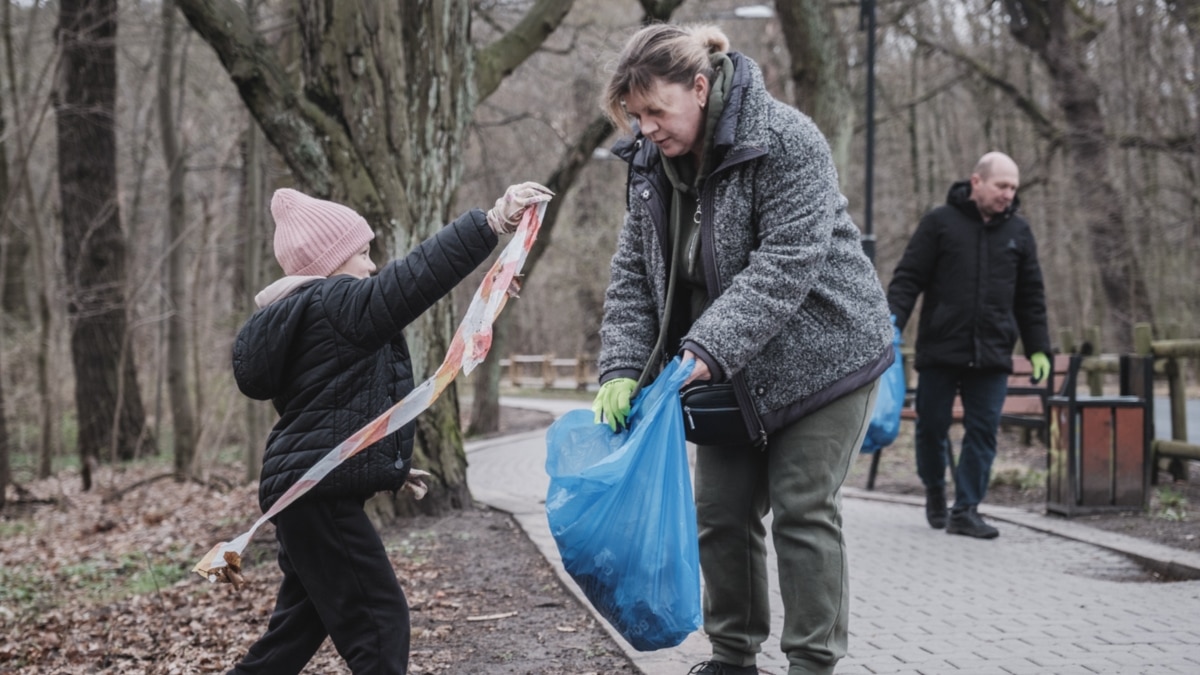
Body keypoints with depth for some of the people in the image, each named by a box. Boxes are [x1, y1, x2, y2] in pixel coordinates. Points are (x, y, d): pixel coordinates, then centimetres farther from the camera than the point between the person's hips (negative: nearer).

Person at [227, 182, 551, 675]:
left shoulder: (297, 318, 19)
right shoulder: (335, 305, -13)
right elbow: (415, 276, -26)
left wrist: (388, 464, 31)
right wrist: (492, 222, -29)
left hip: (305, 492, 11)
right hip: (320, 493, -11)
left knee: (298, 628, 16)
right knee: (379, 622, -8)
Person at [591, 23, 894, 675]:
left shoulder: (785, 140, -21)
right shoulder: (650, 163, 0)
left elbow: (786, 265, -29)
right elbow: (633, 276, 0)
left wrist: (708, 348, -36)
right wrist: (621, 370, -14)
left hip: (820, 352, -6)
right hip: (730, 370, 7)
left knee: (803, 511, -5)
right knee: (721, 512, 7)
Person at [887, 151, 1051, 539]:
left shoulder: (1018, 232, 12)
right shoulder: (940, 222, 1)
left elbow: (1031, 297, 17)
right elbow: (908, 278, 0)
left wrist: (1038, 349, 14)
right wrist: (893, 322, -13)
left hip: (992, 355, 2)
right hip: (939, 348, -2)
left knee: (983, 432, -2)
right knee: (932, 427, 6)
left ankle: (966, 511, 4)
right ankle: (935, 491, 30)